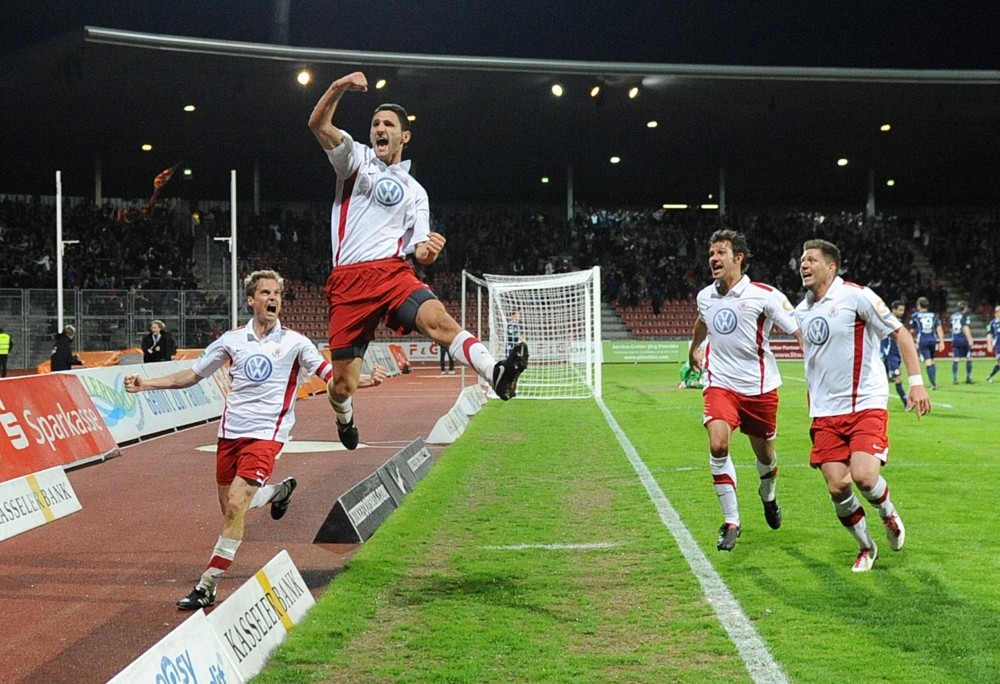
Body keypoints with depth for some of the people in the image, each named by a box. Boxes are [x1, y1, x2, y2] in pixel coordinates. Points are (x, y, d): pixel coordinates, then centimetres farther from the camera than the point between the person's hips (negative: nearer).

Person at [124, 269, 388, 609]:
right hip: (231, 431, 4)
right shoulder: (232, 339, 7)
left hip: (266, 433, -4)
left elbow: (330, 375, -1)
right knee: (230, 508, 10)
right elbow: (192, 375, 15)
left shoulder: (293, 341, 0)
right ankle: (279, 490, 43)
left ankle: (208, 586, -8)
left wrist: (366, 380, -19)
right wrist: (145, 384, 9)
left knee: (235, 505, -17)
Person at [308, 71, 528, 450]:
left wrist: (428, 251, -10)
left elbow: (419, 251, 14)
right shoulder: (355, 159, 13)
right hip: (348, 280, -1)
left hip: (393, 272, 1)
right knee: (342, 384, 0)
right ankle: (344, 418, 35)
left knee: (438, 318, -31)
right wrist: (338, 87, -21)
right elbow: (318, 124, -4)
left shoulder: (414, 191, 19)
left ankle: (496, 374, -53)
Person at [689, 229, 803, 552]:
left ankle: (768, 495, 48)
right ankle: (731, 522, -9)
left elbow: (800, 331, -13)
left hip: (760, 388, -2)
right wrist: (693, 350, 44)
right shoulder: (705, 297, 3)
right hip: (720, 384, 2)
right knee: (718, 445, -21)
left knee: (765, 455, 12)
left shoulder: (764, 296, -13)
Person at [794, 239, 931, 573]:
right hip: (825, 413, 5)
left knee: (864, 476, -20)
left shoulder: (856, 296, -9)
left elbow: (900, 333, -6)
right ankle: (866, 547, 20)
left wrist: (916, 381, -13)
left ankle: (888, 513, 15)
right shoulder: (801, 311, 10)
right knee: (837, 487, -4)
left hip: (866, 405, -5)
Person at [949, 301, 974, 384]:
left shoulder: (953, 316, 11)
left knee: (955, 360, 1)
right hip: (964, 340, -5)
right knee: (969, 359, 7)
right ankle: (968, 378, 10)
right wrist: (970, 339, -18)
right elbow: (966, 328, -15)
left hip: (955, 340, 5)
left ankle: (954, 378, -5)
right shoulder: (965, 316, -6)